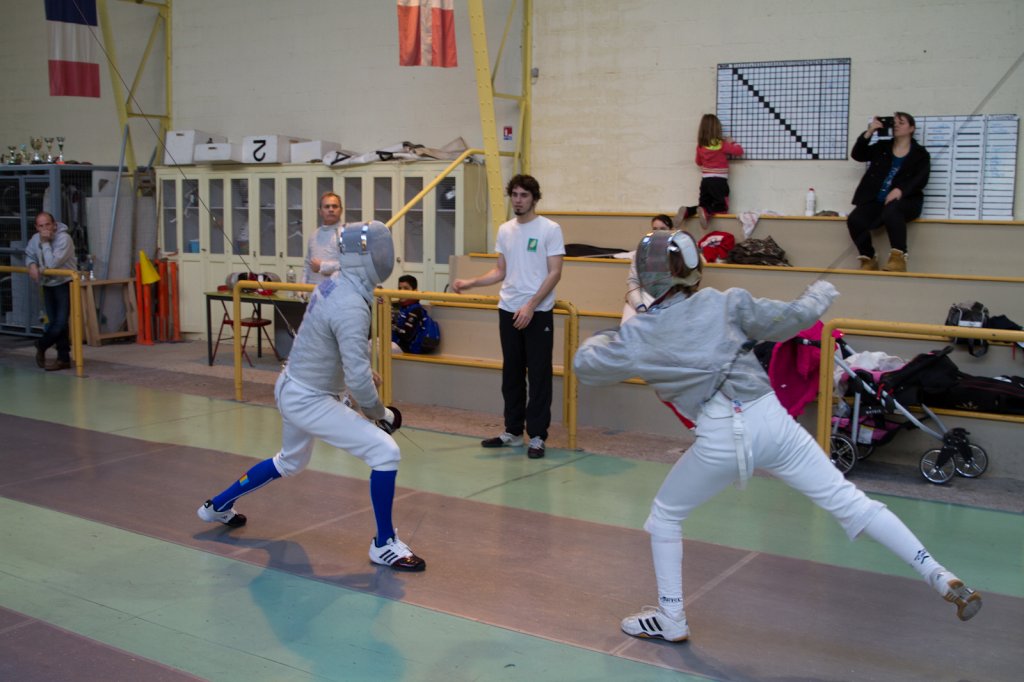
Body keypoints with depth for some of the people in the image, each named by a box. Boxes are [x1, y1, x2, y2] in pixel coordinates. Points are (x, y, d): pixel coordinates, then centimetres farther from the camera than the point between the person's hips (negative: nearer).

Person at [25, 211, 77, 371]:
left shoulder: (64, 238, -20)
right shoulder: (35, 239, 0)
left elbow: (52, 264, -27)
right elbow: (28, 254, 19)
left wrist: (45, 243, -23)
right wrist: (32, 265, -3)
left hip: (65, 284, -6)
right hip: (48, 285, 6)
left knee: (61, 322, -11)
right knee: (54, 322, 6)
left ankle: (41, 345, 16)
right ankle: (63, 359, 13)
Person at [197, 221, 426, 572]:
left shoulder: (335, 283, 1)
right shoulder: (351, 307, -29)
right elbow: (357, 380, -30)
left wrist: (361, 367, 17)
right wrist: (381, 413, -14)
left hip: (293, 388, 10)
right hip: (308, 401, -10)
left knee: (290, 462, 32)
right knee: (385, 453, -12)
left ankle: (218, 506, 47)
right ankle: (384, 544, 0)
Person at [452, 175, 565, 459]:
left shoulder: (550, 229, -6)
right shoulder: (505, 230, 11)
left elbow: (555, 273, -10)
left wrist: (531, 306, -18)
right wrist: (469, 283, 3)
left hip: (538, 313, -5)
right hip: (508, 310, 6)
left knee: (538, 375, -1)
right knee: (511, 374, 12)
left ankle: (537, 436, 7)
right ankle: (513, 432, 23)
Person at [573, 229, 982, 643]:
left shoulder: (640, 334, 1)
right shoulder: (725, 304, 2)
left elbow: (586, 366, 13)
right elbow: (793, 319, 3)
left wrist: (601, 339, 36)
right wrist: (820, 294, 24)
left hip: (721, 439, -2)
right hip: (771, 422, 2)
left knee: (664, 516, 22)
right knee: (849, 503, 8)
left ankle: (670, 619, 26)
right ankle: (942, 580, 3)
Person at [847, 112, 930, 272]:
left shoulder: (920, 154, 9)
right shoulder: (882, 147, 21)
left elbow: (921, 180, -5)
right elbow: (857, 155, 12)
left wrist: (900, 190, -23)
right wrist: (869, 133, 1)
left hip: (905, 201, -3)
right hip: (876, 201, 4)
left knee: (891, 210, -40)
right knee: (854, 220, -26)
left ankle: (898, 258, -37)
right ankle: (869, 260, -13)